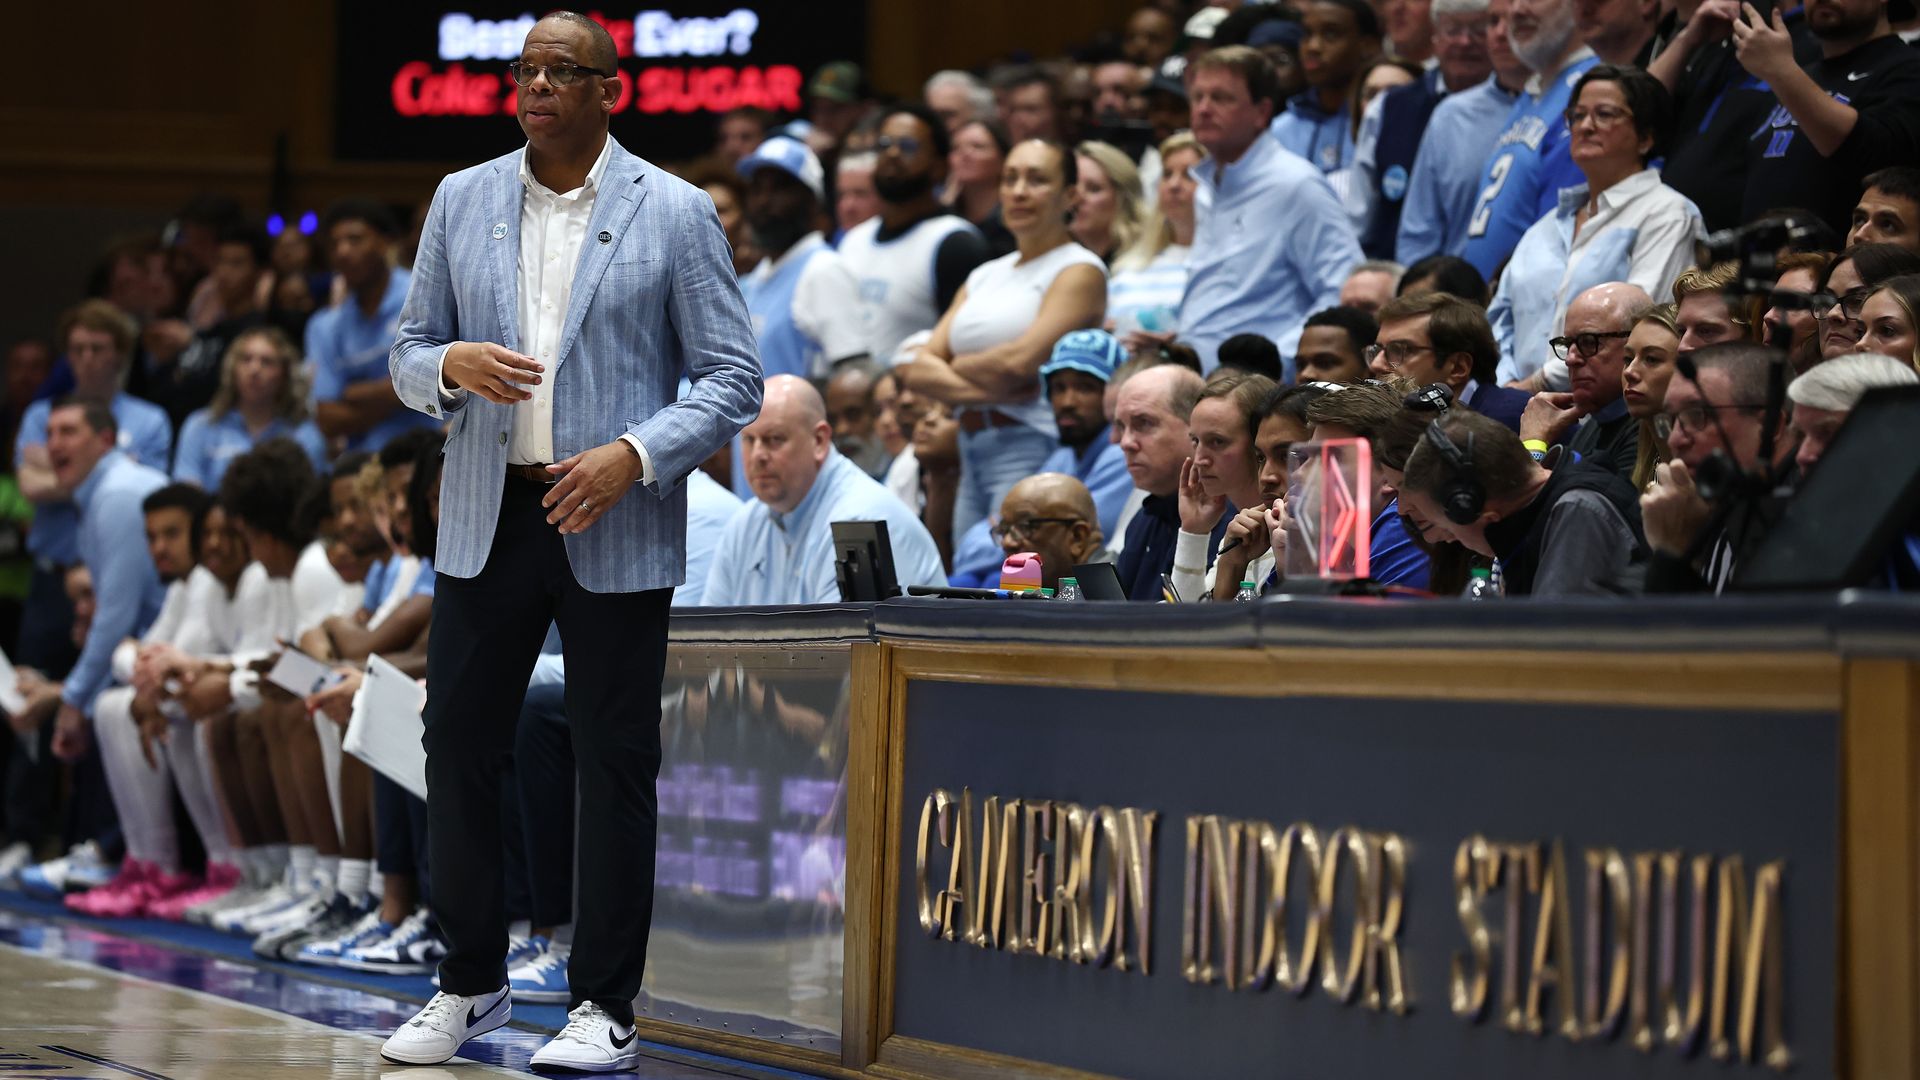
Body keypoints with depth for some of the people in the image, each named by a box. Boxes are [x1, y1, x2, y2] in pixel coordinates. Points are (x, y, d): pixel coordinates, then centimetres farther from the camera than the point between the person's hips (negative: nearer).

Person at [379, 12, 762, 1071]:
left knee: (615, 764, 1)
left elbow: (731, 378, -2)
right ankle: (469, 984, 20)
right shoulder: (461, 200, 10)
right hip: (486, 519, 3)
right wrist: (451, 365, -10)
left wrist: (634, 456, -16)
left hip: (613, 531, -3)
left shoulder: (675, 214, 0)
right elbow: (408, 356, 13)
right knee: (459, 745, 5)